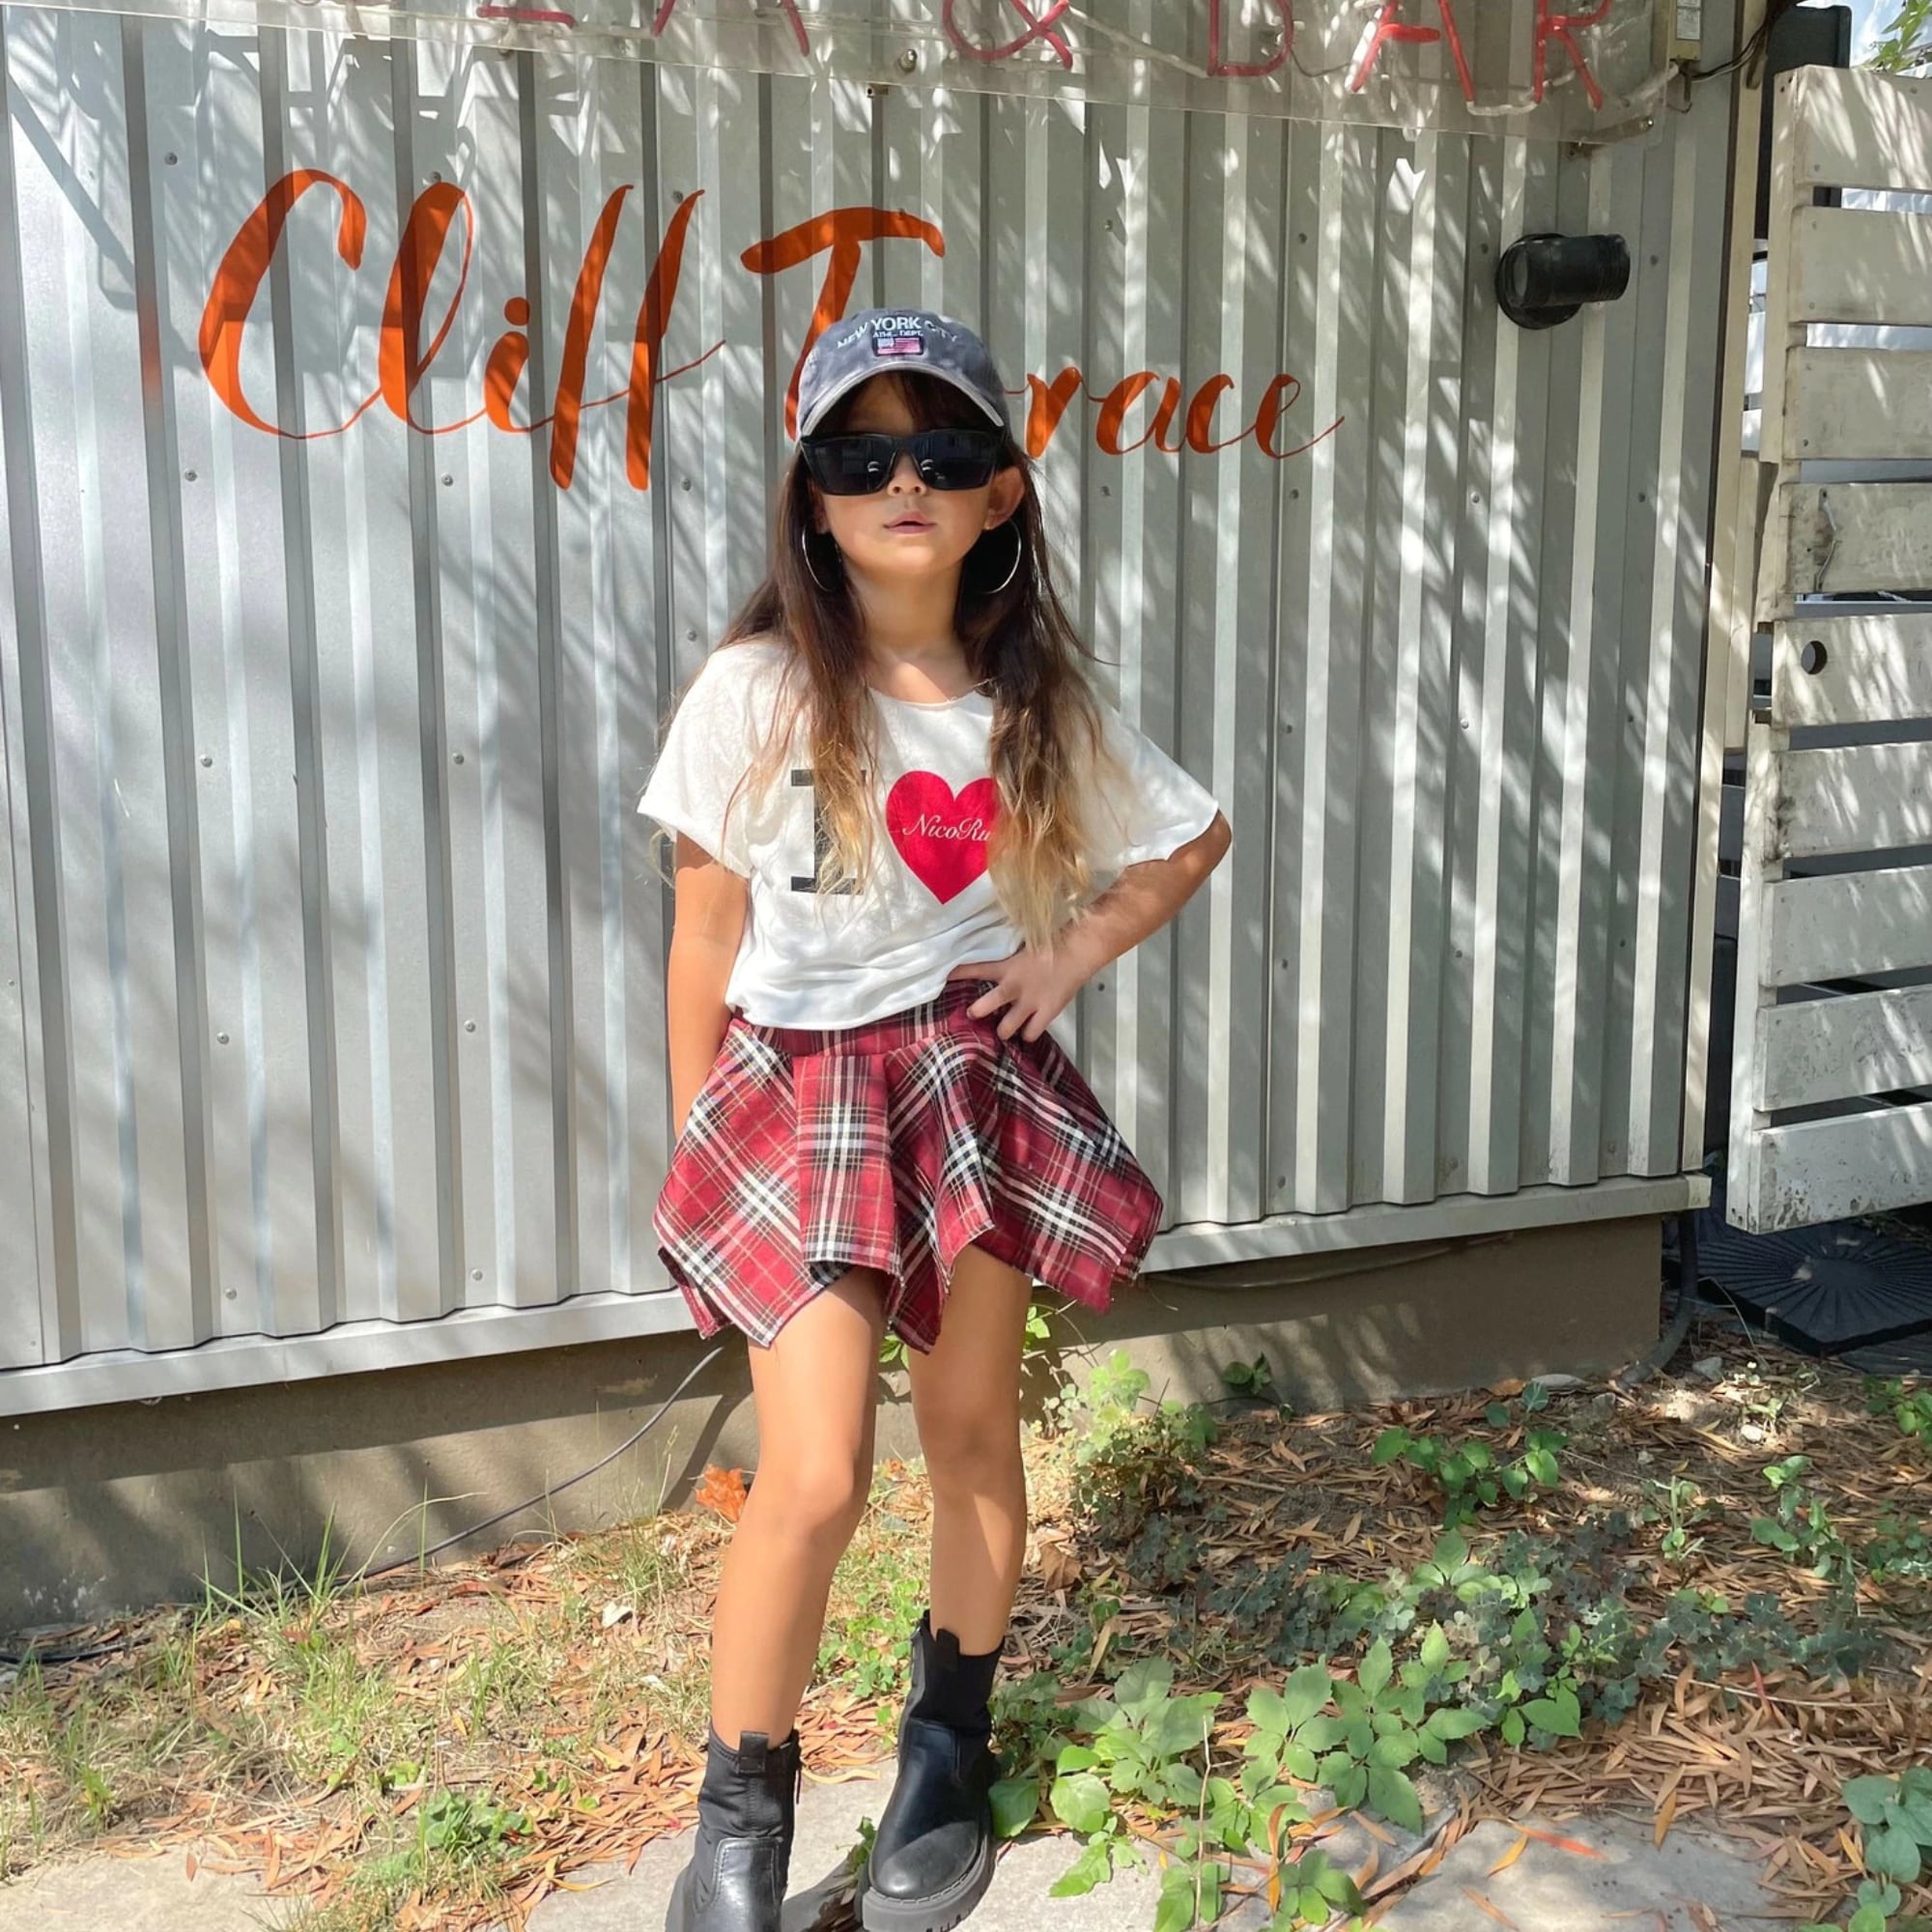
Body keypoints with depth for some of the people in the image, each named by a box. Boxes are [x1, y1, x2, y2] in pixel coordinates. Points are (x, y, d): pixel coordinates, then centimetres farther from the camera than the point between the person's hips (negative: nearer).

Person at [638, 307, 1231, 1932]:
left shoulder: (1040, 703, -1)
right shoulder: (756, 691, -10)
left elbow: (1194, 838, 15)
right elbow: (708, 933, -2)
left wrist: (1077, 948, 0)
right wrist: (697, 1144, 3)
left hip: (977, 1077, 3)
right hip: (800, 1087, -2)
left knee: (973, 1431, 11)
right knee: (815, 1476, -9)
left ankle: (951, 1755, 34)